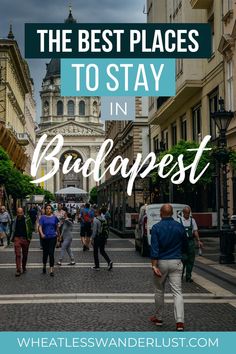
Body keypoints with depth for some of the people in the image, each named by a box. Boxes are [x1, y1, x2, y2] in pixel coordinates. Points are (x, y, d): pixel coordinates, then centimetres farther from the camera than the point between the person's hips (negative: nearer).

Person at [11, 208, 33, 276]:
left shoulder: (27, 219, -1)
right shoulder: (15, 220, 5)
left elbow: (31, 229, 3)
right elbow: (13, 229, 16)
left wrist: (29, 237, -5)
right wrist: (12, 237, 8)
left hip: (25, 239, 0)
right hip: (17, 238, 0)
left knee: (25, 255, 12)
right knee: (18, 255, -7)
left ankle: (24, 267, 31)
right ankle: (18, 270, -6)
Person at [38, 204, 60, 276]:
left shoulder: (54, 217, 5)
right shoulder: (43, 217, 1)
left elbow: (57, 227, 16)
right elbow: (40, 227, -7)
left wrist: (59, 235, 23)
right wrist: (41, 234, -24)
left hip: (53, 237, 0)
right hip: (45, 238, 0)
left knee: (51, 253, -8)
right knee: (45, 253, 10)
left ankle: (51, 270, -7)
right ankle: (44, 265, 36)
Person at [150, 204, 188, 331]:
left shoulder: (156, 228, -7)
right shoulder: (180, 227, 1)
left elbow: (154, 248, -15)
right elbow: (185, 245, 12)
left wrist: (154, 266, -17)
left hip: (161, 262, -1)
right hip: (176, 262, 1)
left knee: (159, 291, 14)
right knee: (177, 291, 0)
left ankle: (159, 318, 26)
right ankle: (180, 321, -12)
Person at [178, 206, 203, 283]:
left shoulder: (192, 220, 9)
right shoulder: (179, 220, 0)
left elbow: (195, 231, 9)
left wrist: (198, 240, 1)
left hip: (191, 241, 3)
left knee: (191, 260, 3)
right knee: (184, 258, -8)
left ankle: (188, 277, 11)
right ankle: (181, 274, 12)